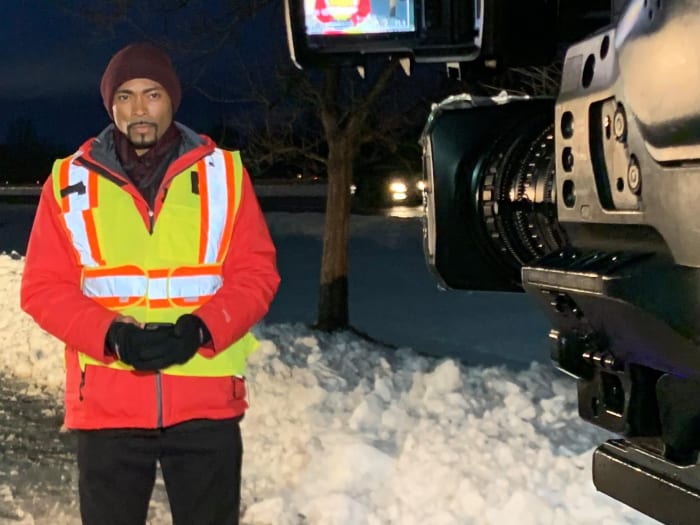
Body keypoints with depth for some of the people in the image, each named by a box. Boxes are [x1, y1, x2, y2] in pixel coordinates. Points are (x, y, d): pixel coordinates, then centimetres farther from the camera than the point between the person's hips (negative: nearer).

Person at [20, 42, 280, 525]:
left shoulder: (223, 173, 3)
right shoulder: (71, 181, 3)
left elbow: (256, 272, 0)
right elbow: (44, 287, 0)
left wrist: (201, 329, -17)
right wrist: (111, 335, -16)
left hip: (206, 401, 0)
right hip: (106, 402, 0)